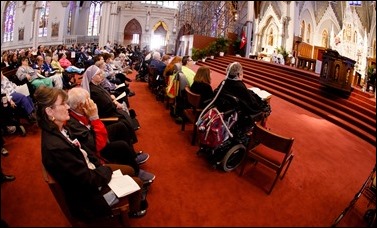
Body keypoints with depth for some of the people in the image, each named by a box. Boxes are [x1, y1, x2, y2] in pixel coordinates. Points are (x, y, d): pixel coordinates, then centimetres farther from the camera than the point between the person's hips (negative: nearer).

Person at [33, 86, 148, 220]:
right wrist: (107, 171, -11)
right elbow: (90, 180, -29)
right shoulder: (56, 147, -37)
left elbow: (82, 150, 7)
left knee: (130, 170, 19)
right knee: (137, 183, 6)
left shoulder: (59, 130, -7)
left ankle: (134, 199, 46)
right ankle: (135, 211, 37)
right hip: (88, 194, -8)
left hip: (88, 172, 9)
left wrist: (101, 167, -4)